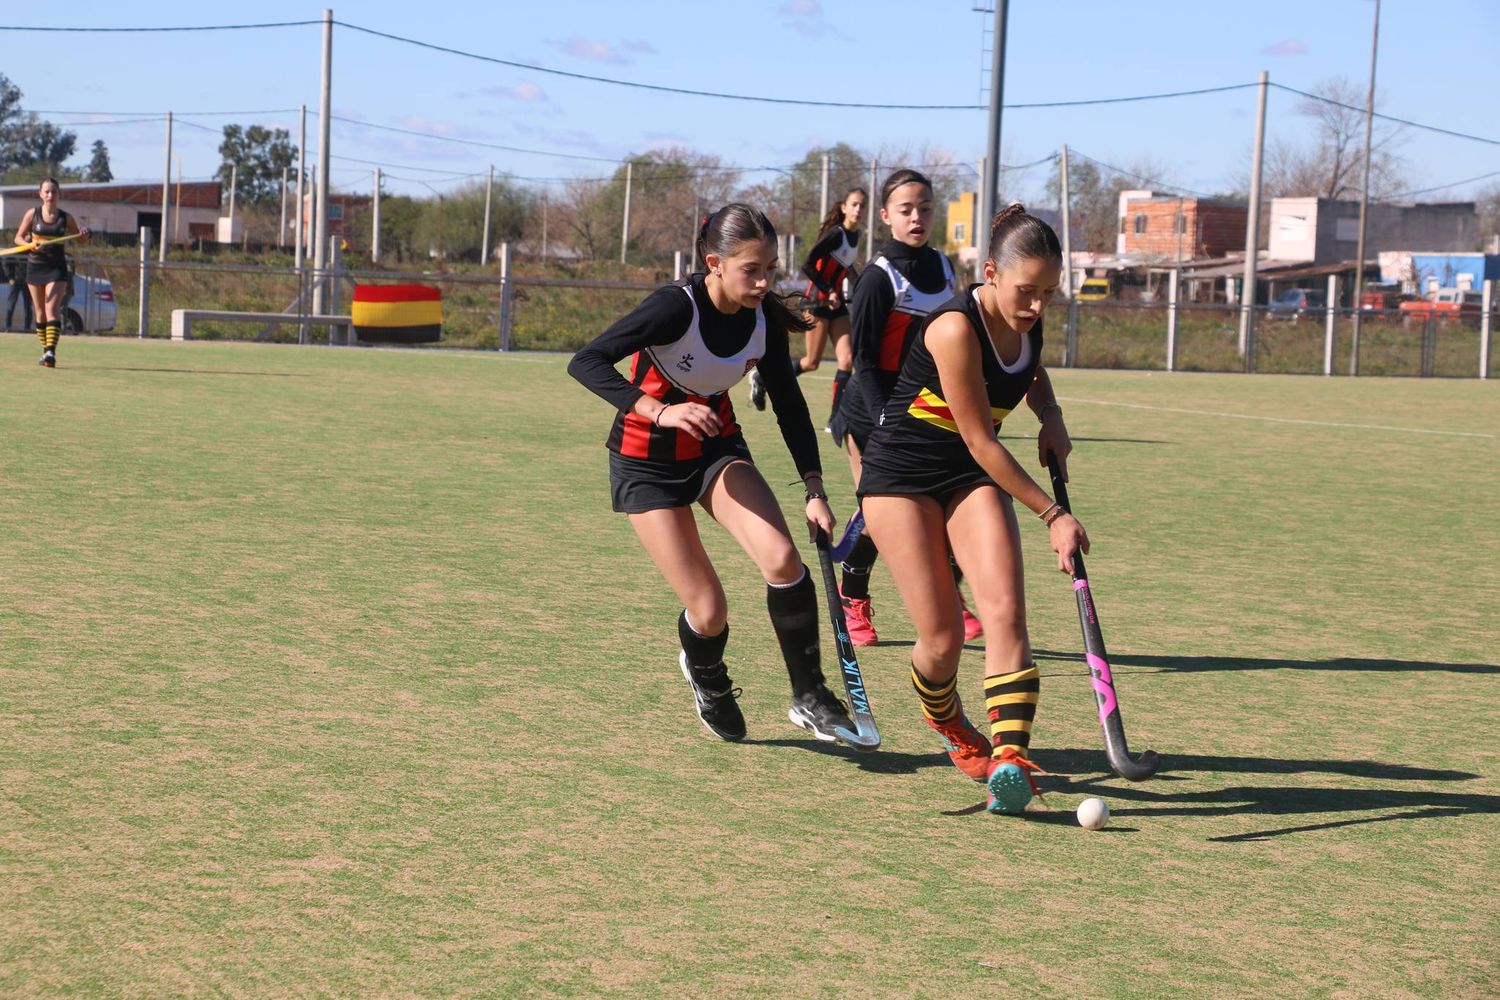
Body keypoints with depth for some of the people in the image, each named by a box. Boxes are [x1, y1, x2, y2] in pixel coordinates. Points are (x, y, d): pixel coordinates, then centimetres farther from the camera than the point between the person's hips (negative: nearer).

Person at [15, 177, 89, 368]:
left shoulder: (65, 218, 0)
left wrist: (84, 235, -13)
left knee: (52, 309, -16)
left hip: (57, 268, -2)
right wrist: (30, 244, -16)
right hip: (35, 265, 2)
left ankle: (51, 352, -26)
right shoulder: (32, 214, 1)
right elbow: (18, 238, 5)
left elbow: (81, 241, 10)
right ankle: (45, 350, 20)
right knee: (40, 311, 9)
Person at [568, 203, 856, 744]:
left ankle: (809, 697, -7)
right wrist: (660, 412, -44)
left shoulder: (765, 319, -10)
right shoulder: (676, 307, -27)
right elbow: (585, 363, -32)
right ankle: (707, 679, 28)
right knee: (709, 613, -10)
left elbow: (789, 405, 2)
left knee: (782, 558, -23)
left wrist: (815, 491, -5)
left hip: (717, 448, 4)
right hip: (647, 462, -4)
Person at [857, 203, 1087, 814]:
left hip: (975, 475, 6)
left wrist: (1050, 417, 2)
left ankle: (1010, 759, -27)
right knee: (942, 636, -7)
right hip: (901, 472, -6)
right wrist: (1051, 515, -20)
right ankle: (949, 726, 26)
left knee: (1005, 610, -17)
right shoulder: (956, 328, -26)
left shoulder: (1025, 321, -4)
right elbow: (981, 442, -23)